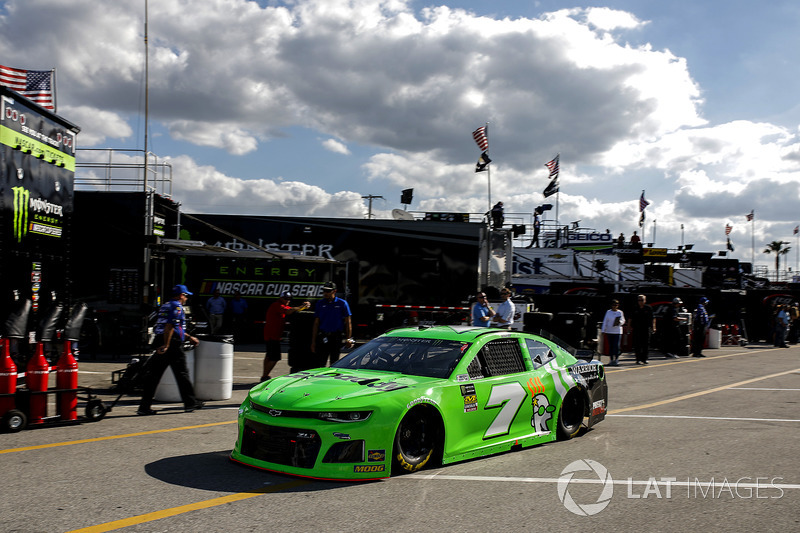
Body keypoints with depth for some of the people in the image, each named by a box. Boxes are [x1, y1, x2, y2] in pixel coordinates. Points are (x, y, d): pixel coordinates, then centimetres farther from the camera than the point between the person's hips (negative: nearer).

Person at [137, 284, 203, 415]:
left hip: (160, 342, 9)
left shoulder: (165, 306, 23)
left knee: (154, 375, 4)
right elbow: (170, 326, -19)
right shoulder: (177, 306, -7)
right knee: (182, 374, 2)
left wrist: (189, 337, 36)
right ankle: (190, 403, 12)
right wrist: (166, 345, -22)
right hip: (173, 344, -9)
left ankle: (144, 406, 1)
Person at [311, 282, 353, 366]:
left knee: (334, 363, 4)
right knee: (321, 363, 2)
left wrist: (349, 339, -5)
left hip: (337, 338, -2)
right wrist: (313, 341, 6)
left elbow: (348, 322, 2)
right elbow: (316, 323, 10)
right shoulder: (320, 304, 8)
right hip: (323, 338, 2)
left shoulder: (342, 304, 1)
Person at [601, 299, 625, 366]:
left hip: (617, 331, -1)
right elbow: (605, 321, 7)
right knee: (610, 346, 2)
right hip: (609, 331, 1)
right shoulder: (608, 312, 6)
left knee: (616, 346, -8)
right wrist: (603, 330, 2)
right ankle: (612, 360, 10)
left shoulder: (620, 312, 5)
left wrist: (619, 322, -14)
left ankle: (616, 359, -1)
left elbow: (623, 321, 9)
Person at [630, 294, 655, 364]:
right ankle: (638, 359, 3)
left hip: (646, 328, 0)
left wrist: (653, 327, -2)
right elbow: (631, 319, 12)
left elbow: (653, 319, 6)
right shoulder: (635, 309, 6)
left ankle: (644, 359, 11)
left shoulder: (649, 308, 4)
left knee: (646, 344, 2)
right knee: (637, 344, -2)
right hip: (636, 329, 0)